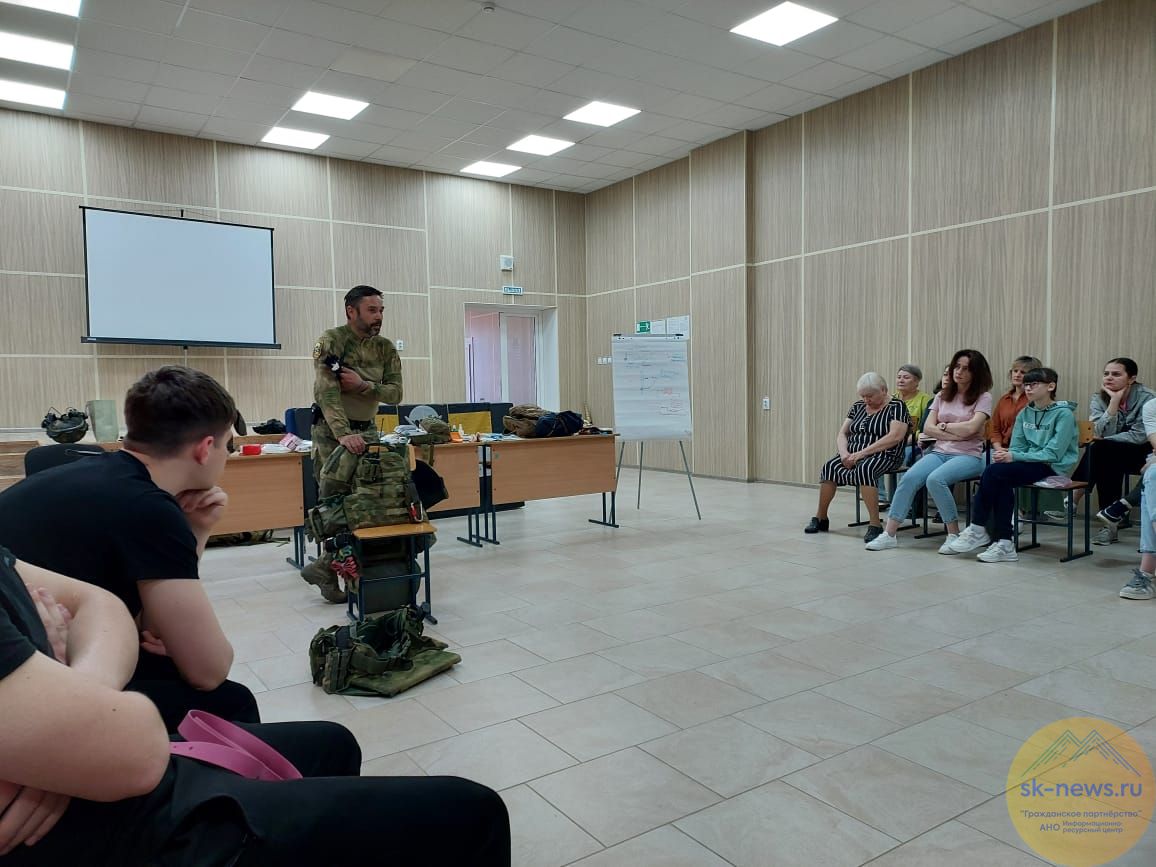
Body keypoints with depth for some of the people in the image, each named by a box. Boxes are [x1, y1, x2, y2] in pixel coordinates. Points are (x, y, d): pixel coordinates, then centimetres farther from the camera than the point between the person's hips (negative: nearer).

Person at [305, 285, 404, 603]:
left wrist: (362, 385, -20)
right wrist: (344, 433, -36)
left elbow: (395, 394, -3)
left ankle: (328, 566, 17)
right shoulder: (330, 341, -13)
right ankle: (327, 568, 8)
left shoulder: (386, 348, 4)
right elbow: (326, 392, -24)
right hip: (332, 430, -6)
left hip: (366, 429, 6)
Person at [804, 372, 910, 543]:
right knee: (829, 467, -23)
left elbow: (895, 436, -16)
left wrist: (861, 453, -20)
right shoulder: (858, 406, 17)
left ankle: (875, 525, -33)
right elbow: (842, 434, 15)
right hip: (852, 454, 6)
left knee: (864, 469, -38)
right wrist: (844, 453, -8)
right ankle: (821, 518, -10)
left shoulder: (896, 406, -2)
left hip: (883, 456, -5)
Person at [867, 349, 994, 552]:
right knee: (909, 478, -23)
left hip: (968, 456, -4)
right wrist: (957, 434, -8)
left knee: (935, 479, -34)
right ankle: (889, 534, -22)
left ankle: (954, 535, -19)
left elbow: (971, 428, -15)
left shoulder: (983, 397, 2)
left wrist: (944, 425, -1)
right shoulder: (942, 396, 15)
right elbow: (928, 429, 4)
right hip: (939, 452, 4)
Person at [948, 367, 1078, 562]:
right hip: (1030, 464, 6)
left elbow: (1053, 453, -17)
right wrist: (1005, 454, -15)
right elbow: (1016, 447, 9)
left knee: (994, 471, -25)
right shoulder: (1024, 414, 12)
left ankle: (977, 529, -13)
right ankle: (1005, 544, -23)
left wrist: (1014, 457, -23)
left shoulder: (1064, 413, -8)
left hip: (1054, 467, -6)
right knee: (1001, 483, -27)